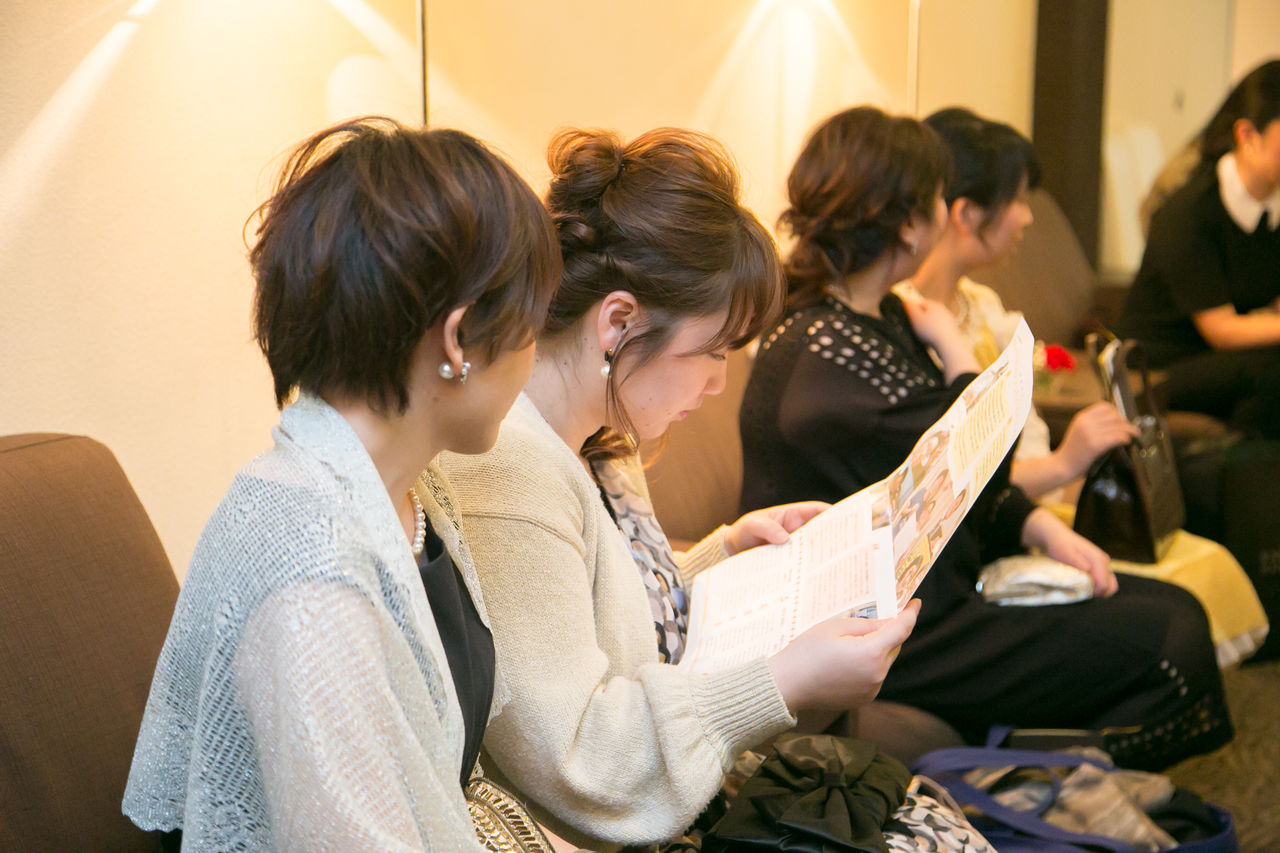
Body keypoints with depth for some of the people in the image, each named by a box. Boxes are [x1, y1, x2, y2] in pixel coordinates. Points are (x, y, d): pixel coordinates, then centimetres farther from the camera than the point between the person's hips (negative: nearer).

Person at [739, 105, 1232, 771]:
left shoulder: (881, 318, 10)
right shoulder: (830, 355, -24)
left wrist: (1043, 528, -1)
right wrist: (955, 351, -6)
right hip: (888, 637, -10)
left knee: (1176, 610, 7)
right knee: (1166, 649, -9)